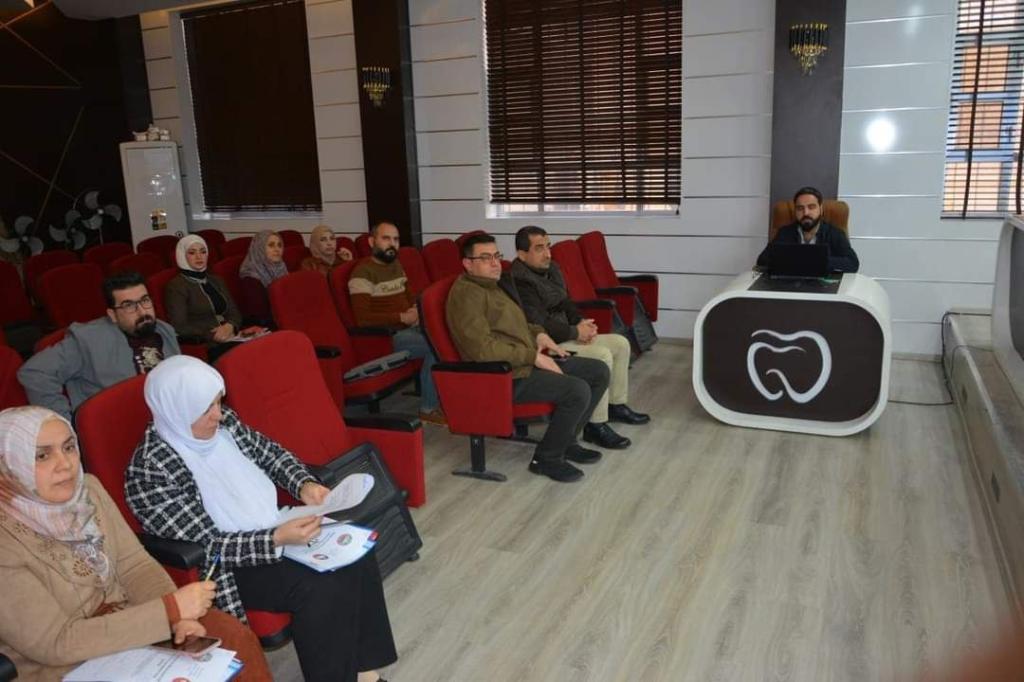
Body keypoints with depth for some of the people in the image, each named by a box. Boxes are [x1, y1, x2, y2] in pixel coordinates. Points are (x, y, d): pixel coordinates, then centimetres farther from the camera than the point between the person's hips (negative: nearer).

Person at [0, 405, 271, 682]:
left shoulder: (86, 488, -4)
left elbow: (134, 565, 0)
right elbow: (56, 643, -24)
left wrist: (178, 616, -18)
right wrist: (170, 608, -28)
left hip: (121, 619, 6)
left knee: (236, 637, -8)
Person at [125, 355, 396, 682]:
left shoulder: (222, 422, -3)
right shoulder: (151, 470, -23)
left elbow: (269, 453, 11)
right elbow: (207, 546, -22)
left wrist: (304, 484, -8)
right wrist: (277, 539, -31)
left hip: (272, 526, 7)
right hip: (221, 567, -7)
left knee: (356, 554, -10)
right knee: (320, 589, -26)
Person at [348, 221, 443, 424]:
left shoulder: (396, 264, 14)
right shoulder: (363, 272, -12)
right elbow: (363, 318, -20)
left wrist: (416, 309, 3)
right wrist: (402, 317, -18)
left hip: (410, 326, 8)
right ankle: (428, 408, -12)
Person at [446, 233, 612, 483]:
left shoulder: (496, 284, 15)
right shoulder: (467, 293, -16)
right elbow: (483, 349, -25)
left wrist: (538, 334, 8)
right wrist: (533, 356, -20)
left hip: (528, 361, 10)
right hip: (506, 375, -10)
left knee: (599, 372, 7)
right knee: (578, 391, -25)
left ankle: (565, 440, 16)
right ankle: (547, 458, -4)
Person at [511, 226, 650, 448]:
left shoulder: (551, 269, 9)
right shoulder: (521, 282, -22)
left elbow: (565, 303, 17)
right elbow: (539, 326, -26)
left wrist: (582, 322, -4)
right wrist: (576, 332, -17)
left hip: (564, 336, 11)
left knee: (620, 343, 10)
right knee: (602, 355, -26)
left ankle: (616, 405, 22)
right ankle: (596, 426, -18)